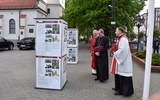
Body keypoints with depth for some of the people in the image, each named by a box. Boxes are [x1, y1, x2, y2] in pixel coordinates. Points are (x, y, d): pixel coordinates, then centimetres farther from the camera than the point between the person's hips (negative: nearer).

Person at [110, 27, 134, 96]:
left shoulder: (123, 39, -19)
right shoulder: (120, 39, 13)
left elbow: (122, 50, -26)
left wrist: (114, 52, -14)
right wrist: (114, 49, 4)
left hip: (123, 61, -11)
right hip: (120, 60, 11)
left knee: (123, 76, -1)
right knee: (119, 75, 18)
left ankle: (123, 90, 9)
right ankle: (119, 88, 31)